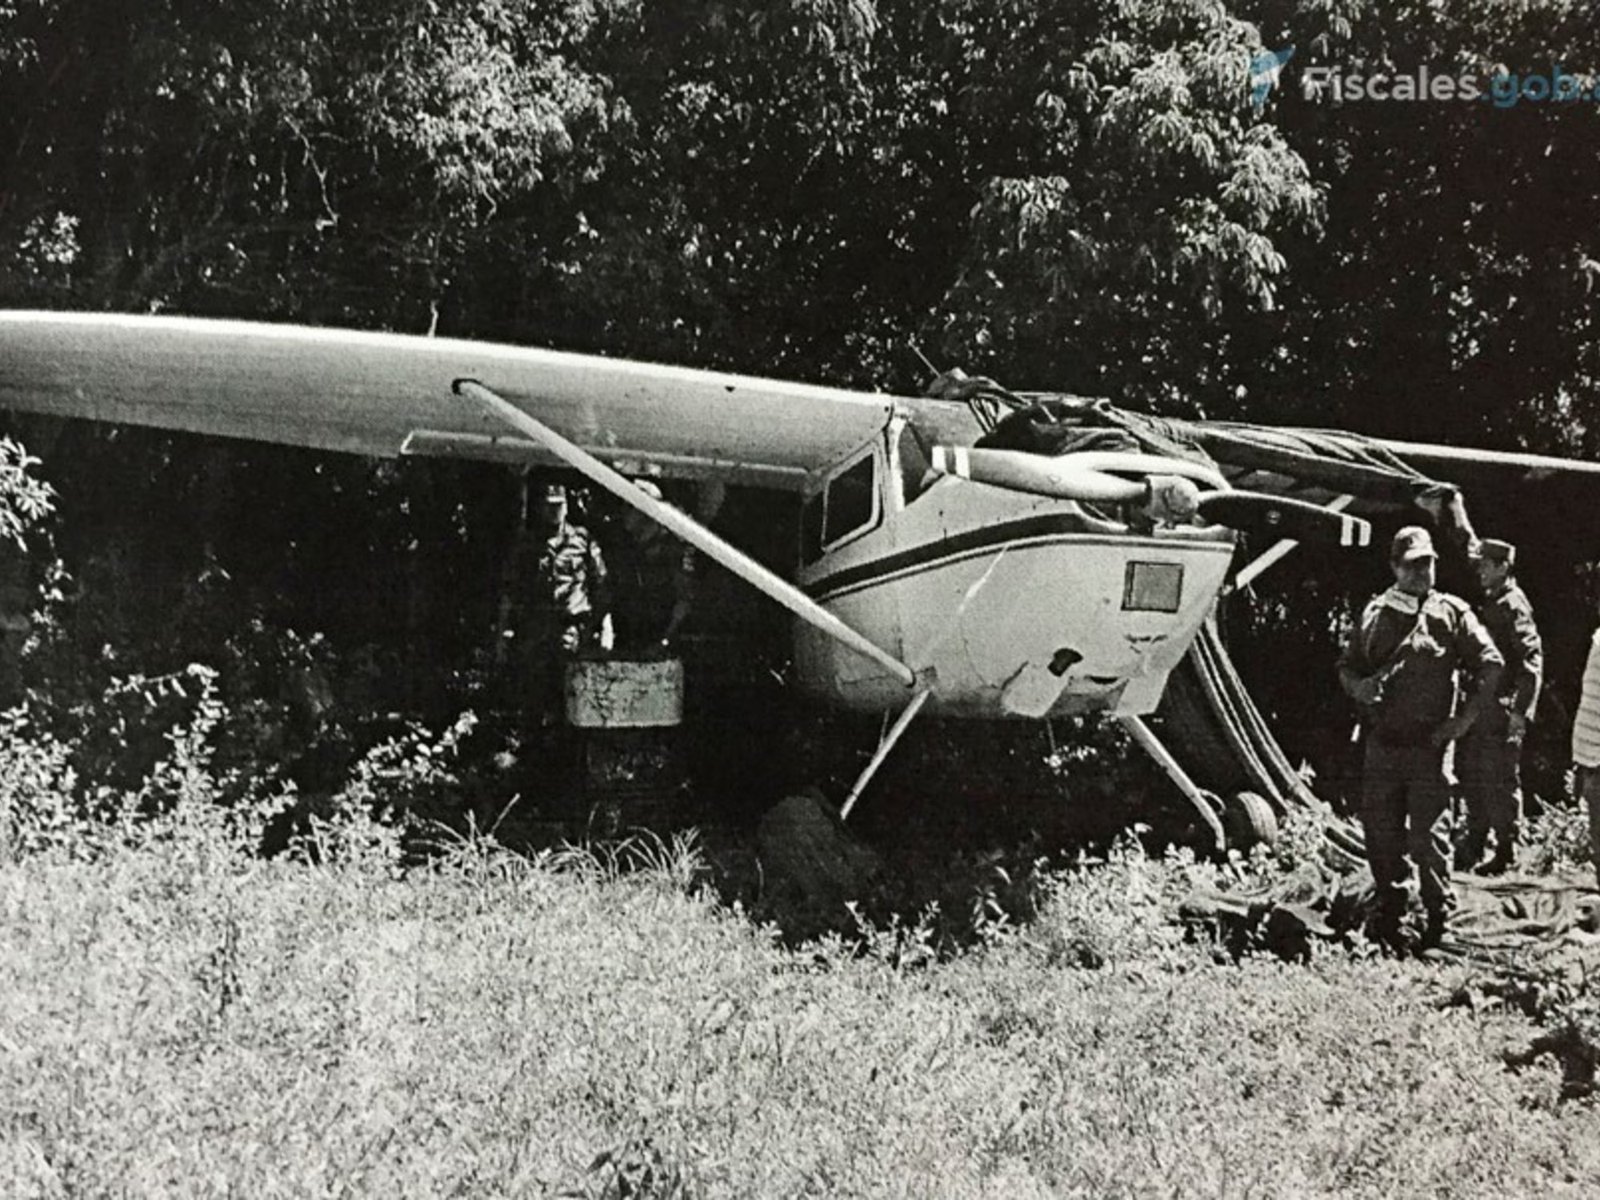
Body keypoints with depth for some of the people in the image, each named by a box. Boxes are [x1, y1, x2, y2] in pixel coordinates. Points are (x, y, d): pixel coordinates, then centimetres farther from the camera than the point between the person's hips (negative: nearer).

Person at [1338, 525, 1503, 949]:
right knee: (1380, 833, 9)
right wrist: (1358, 687, -6)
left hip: (1428, 745, -3)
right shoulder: (1374, 613, 9)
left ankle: (1440, 916, 9)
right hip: (1380, 744, 3)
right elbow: (1346, 668, 17)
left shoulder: (1451, 612, 0)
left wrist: (1465, 718, -6)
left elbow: (1491, 666, 0)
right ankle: (1390, 910, 25)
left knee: (1429, 836, -4)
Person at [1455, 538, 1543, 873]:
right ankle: (1475, 841, 24)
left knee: (1500, 781, -1)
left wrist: (1521, 710, -19)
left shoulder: (1513, 604, -12)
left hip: (1502, 709, -8)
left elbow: (1532, 659, -17)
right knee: (1470, 775, 13)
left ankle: (1506, 850, 10)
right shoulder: (1488, 602, 13)